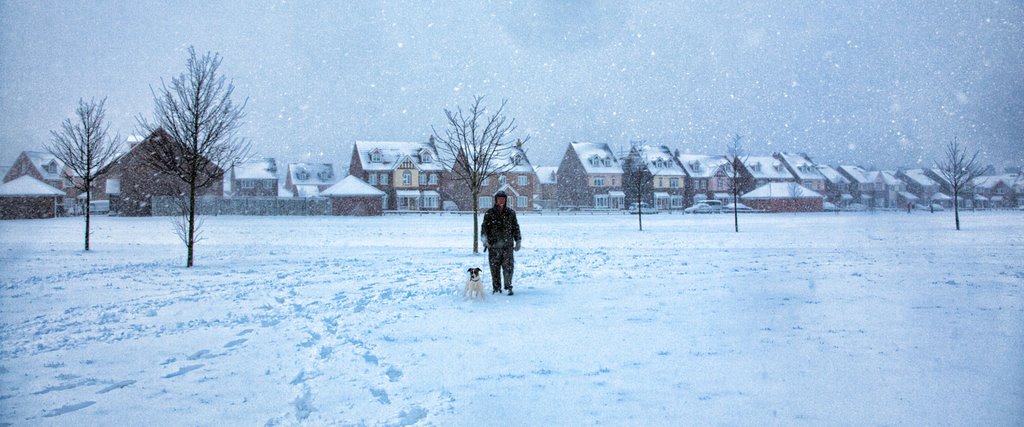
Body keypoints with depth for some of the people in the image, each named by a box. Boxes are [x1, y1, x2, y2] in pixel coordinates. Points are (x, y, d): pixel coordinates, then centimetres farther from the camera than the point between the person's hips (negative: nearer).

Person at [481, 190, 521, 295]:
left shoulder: (511, 213, 9)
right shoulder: (489, 213, 5)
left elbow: (516, 228, 16)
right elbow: (484, 227, 2)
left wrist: (518, 241, 14)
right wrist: (484, 239, -12)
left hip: (508, 245, 0)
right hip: (494, 246, 0)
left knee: (508, 267, -8)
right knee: (495, 268, 5)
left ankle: (508, 287, -1)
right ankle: (496, 288, 15)